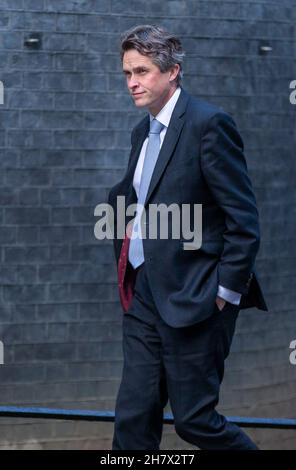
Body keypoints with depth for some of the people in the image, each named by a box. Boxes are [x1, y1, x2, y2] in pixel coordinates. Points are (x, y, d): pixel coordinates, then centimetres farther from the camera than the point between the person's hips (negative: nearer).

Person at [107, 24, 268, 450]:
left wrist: (226, 293, -15)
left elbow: (244, 219, -15)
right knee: (133, 419, 6)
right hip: (144, 295, 8)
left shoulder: (209, 124, -12)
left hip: (192, 298, -8)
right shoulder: (143, 131, 14)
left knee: (194, 419, -2)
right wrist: (126, 240, 14)